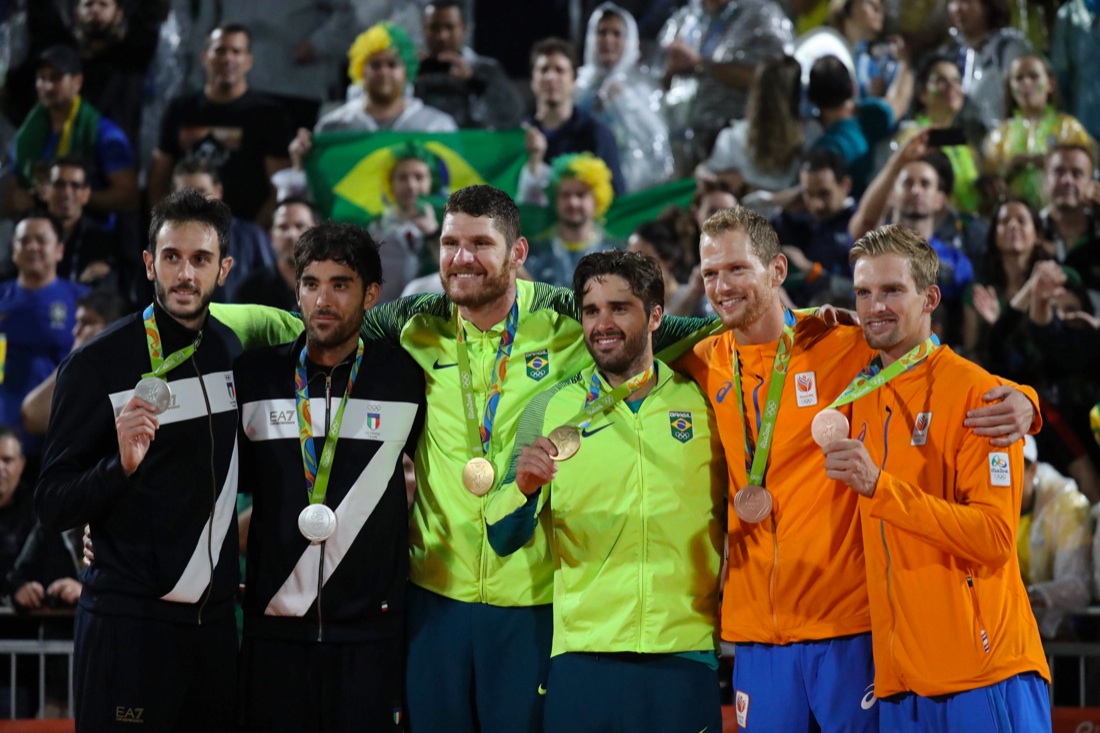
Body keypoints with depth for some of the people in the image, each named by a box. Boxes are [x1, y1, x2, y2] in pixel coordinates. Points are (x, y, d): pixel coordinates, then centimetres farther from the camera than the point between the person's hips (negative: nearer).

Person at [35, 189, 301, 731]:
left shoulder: (236, 348, 8)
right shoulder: (96, 364, -8)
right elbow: (52, 508, -10)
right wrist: (120, 464, -25)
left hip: (215, 619, 5)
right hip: (129, 620, -5)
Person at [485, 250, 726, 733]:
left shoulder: (702, 403, 5)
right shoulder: (550, 410, 4)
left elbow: (734, 516, 16)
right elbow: (502, 539, 2)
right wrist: (524, 488, -17)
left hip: (685, 656, 0)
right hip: (583, 653, 0)